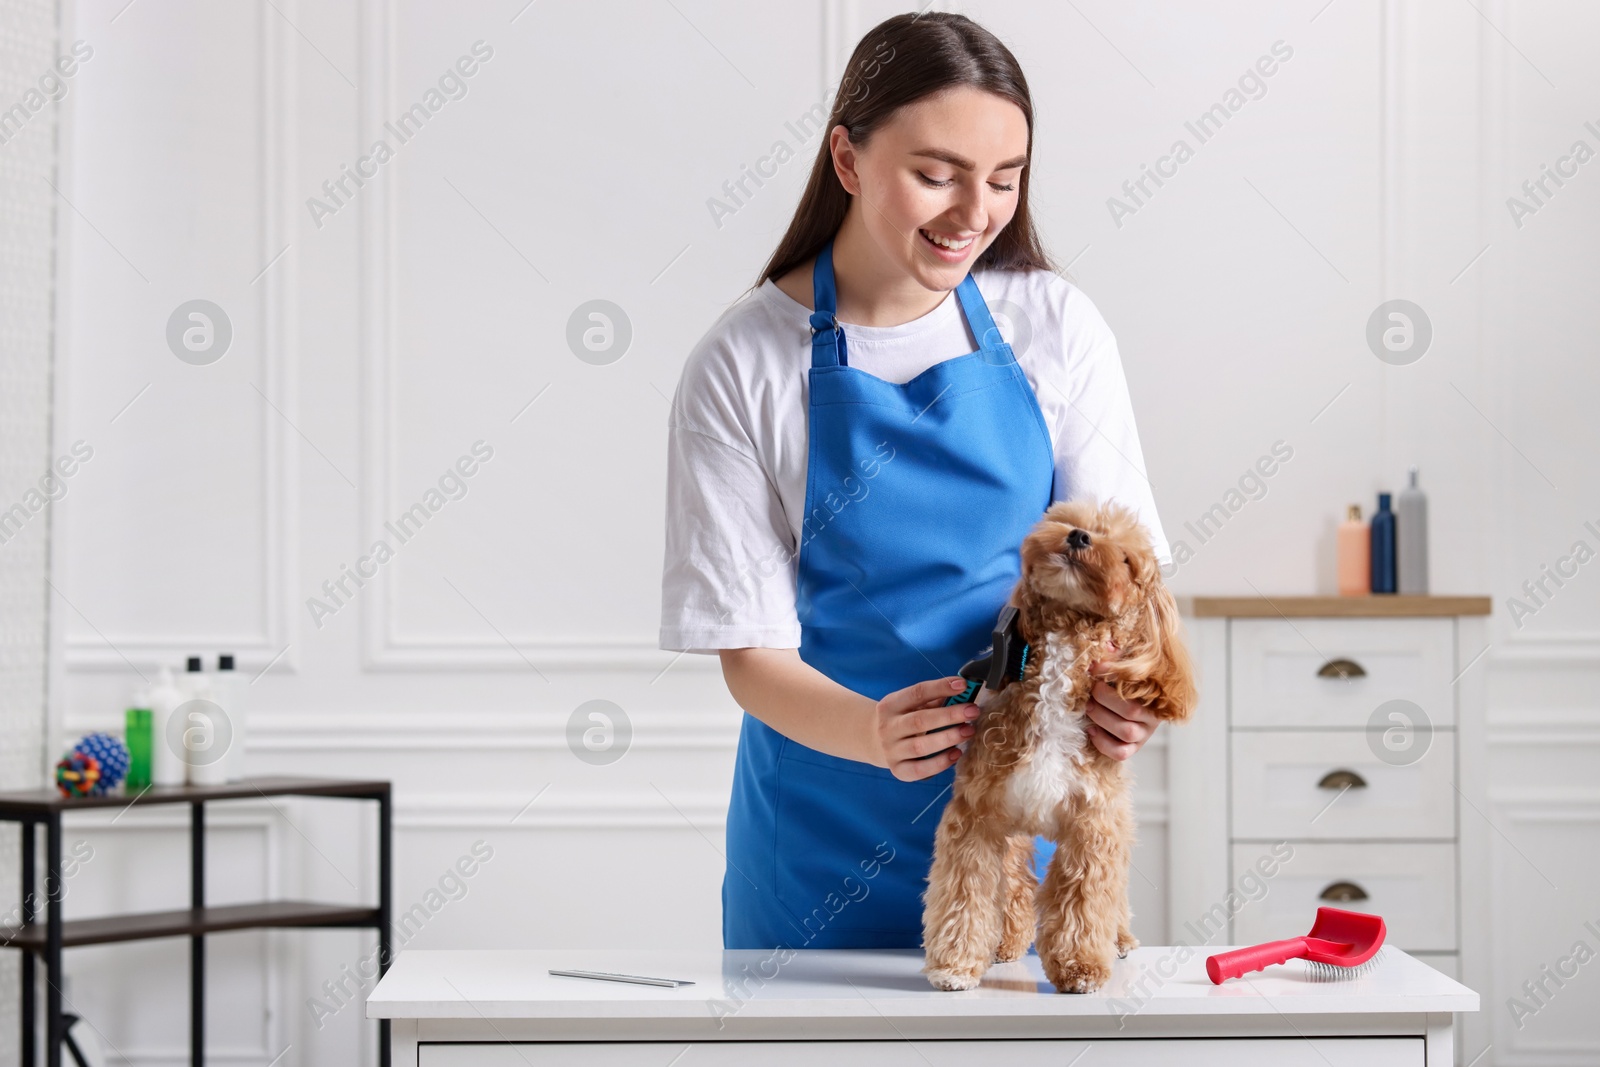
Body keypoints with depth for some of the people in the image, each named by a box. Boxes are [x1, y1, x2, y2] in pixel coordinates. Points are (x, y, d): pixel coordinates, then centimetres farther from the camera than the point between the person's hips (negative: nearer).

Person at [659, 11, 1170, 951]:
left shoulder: (1055, 327, -2)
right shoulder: (744, 364, -9)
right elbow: (751, 649, -10)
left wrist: (1118, 681, -23)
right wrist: (871, 731, -30)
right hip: (830, 823, -2)